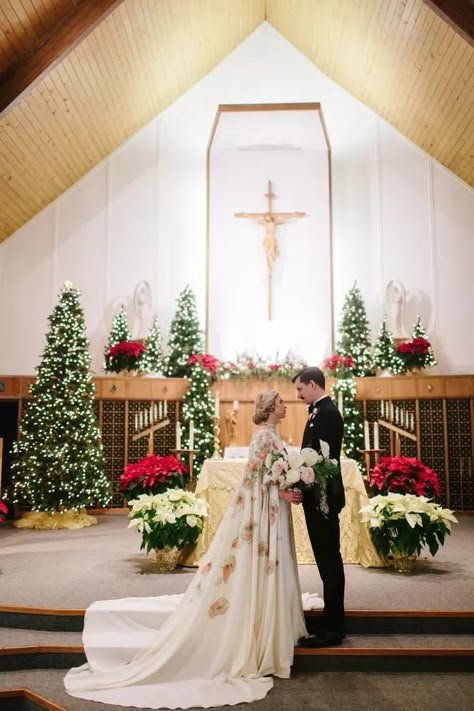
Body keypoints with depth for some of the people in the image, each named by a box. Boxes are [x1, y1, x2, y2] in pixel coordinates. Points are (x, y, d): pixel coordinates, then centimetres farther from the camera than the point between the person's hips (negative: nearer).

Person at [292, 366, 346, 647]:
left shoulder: (327, 413, -16)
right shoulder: (321, 411, 14)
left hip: (323, 497, -10)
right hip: (318, 496, 10)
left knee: (329, 561, -1)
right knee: (328, 560, 15)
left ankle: (333, 628, 10)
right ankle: (332, 622, 26)